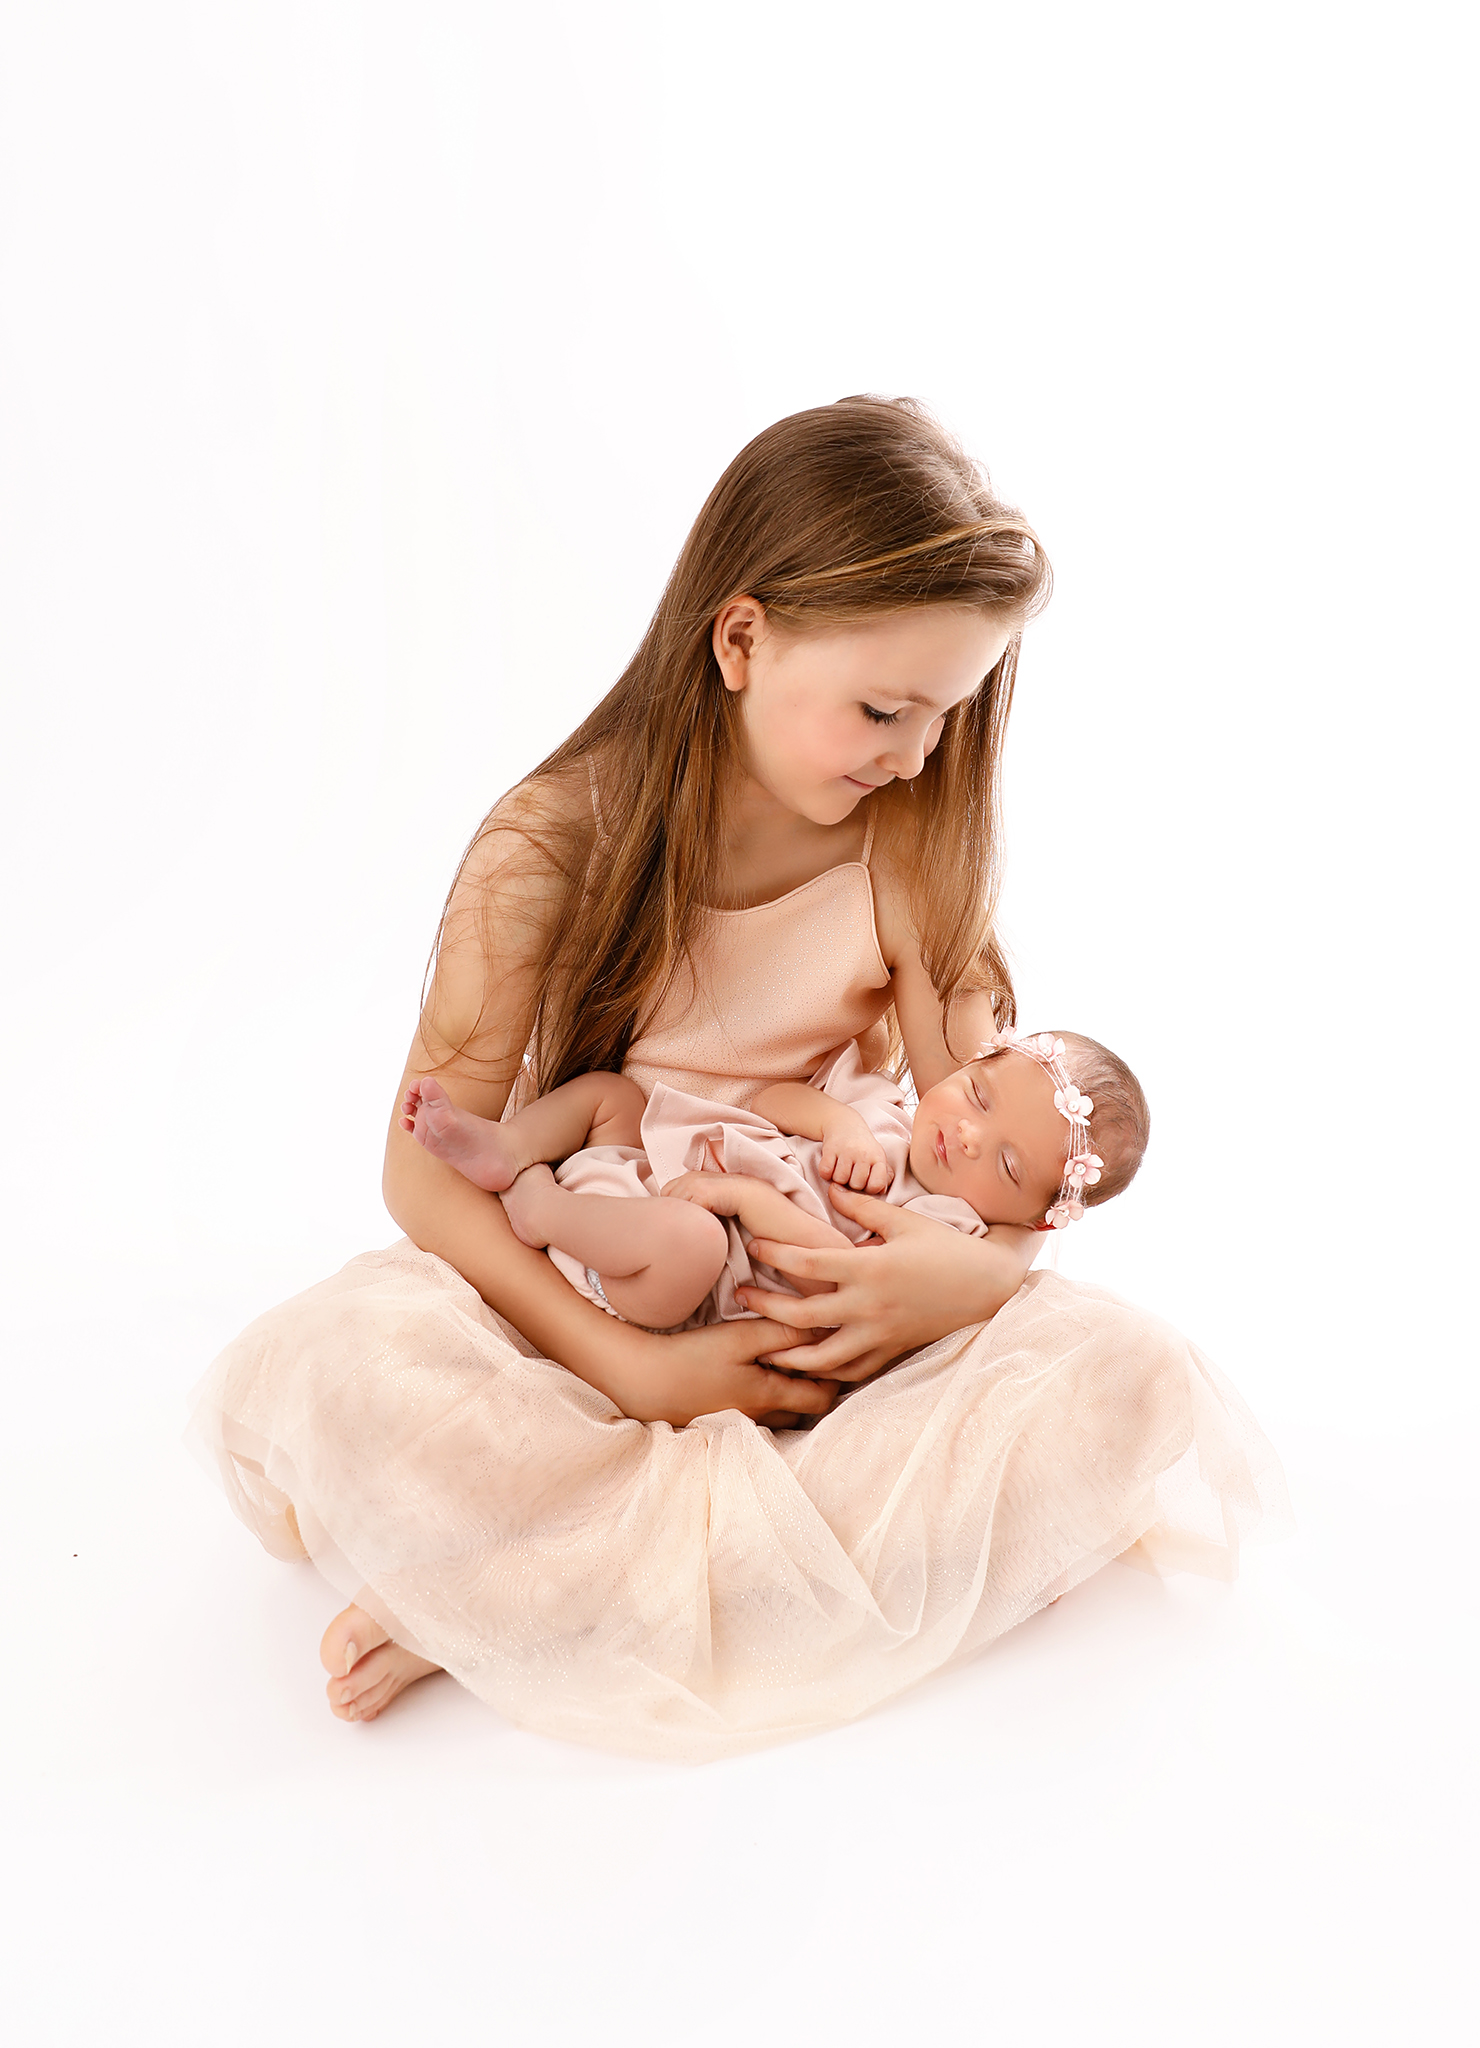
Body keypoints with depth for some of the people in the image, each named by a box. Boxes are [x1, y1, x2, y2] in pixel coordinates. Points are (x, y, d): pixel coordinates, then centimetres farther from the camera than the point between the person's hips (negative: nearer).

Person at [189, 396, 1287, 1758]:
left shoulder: (914, 850, -4)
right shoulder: (554, 842, -12)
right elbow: (429, 1164, -13)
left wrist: (978, 1267, -26)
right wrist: (626, 1363, -26)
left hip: (828, 1322, 4)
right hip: (578, 1301, -3)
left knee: (1132, 1380, -25)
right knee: (332, 1374, -30)